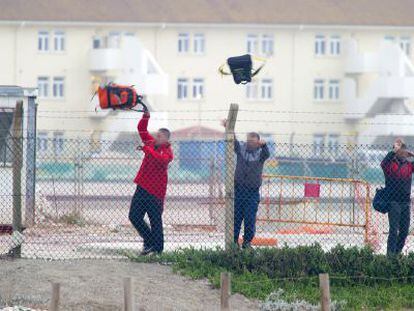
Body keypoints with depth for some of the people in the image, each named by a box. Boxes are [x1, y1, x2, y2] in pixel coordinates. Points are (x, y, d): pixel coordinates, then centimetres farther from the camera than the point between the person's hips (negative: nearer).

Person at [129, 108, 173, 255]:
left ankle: (157, 248, 5)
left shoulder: (167, 151, -10)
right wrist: (145, 117, -2)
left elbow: (161, 160, -31)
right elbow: (142, 129, 14)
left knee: (155, 220, -2)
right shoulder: (152, 143, 10)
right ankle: (149, 241, 25)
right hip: (142, 188, 8)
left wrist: (146, 149, -31)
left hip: (155, 191, -8)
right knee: (134, 216, 10)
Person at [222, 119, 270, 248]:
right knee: (236, 216, 4)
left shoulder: (260, 153, -1)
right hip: (238, 189, 1)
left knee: (250, 218, 0)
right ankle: (234, 240, 12)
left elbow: (267, 154, -21)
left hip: (253, 191, -1)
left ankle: (247, 241, 11)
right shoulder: (241, 148, 4)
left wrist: (263, 145, -43)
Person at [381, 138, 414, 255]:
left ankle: (398, 252, 20)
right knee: (394, 229, -11)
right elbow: (383, 163, -25)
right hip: (394, 202, -5)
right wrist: (394, 151, -25)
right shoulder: (390, 163, -4)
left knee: (404, 230, 8)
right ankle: (390, 254, -10)